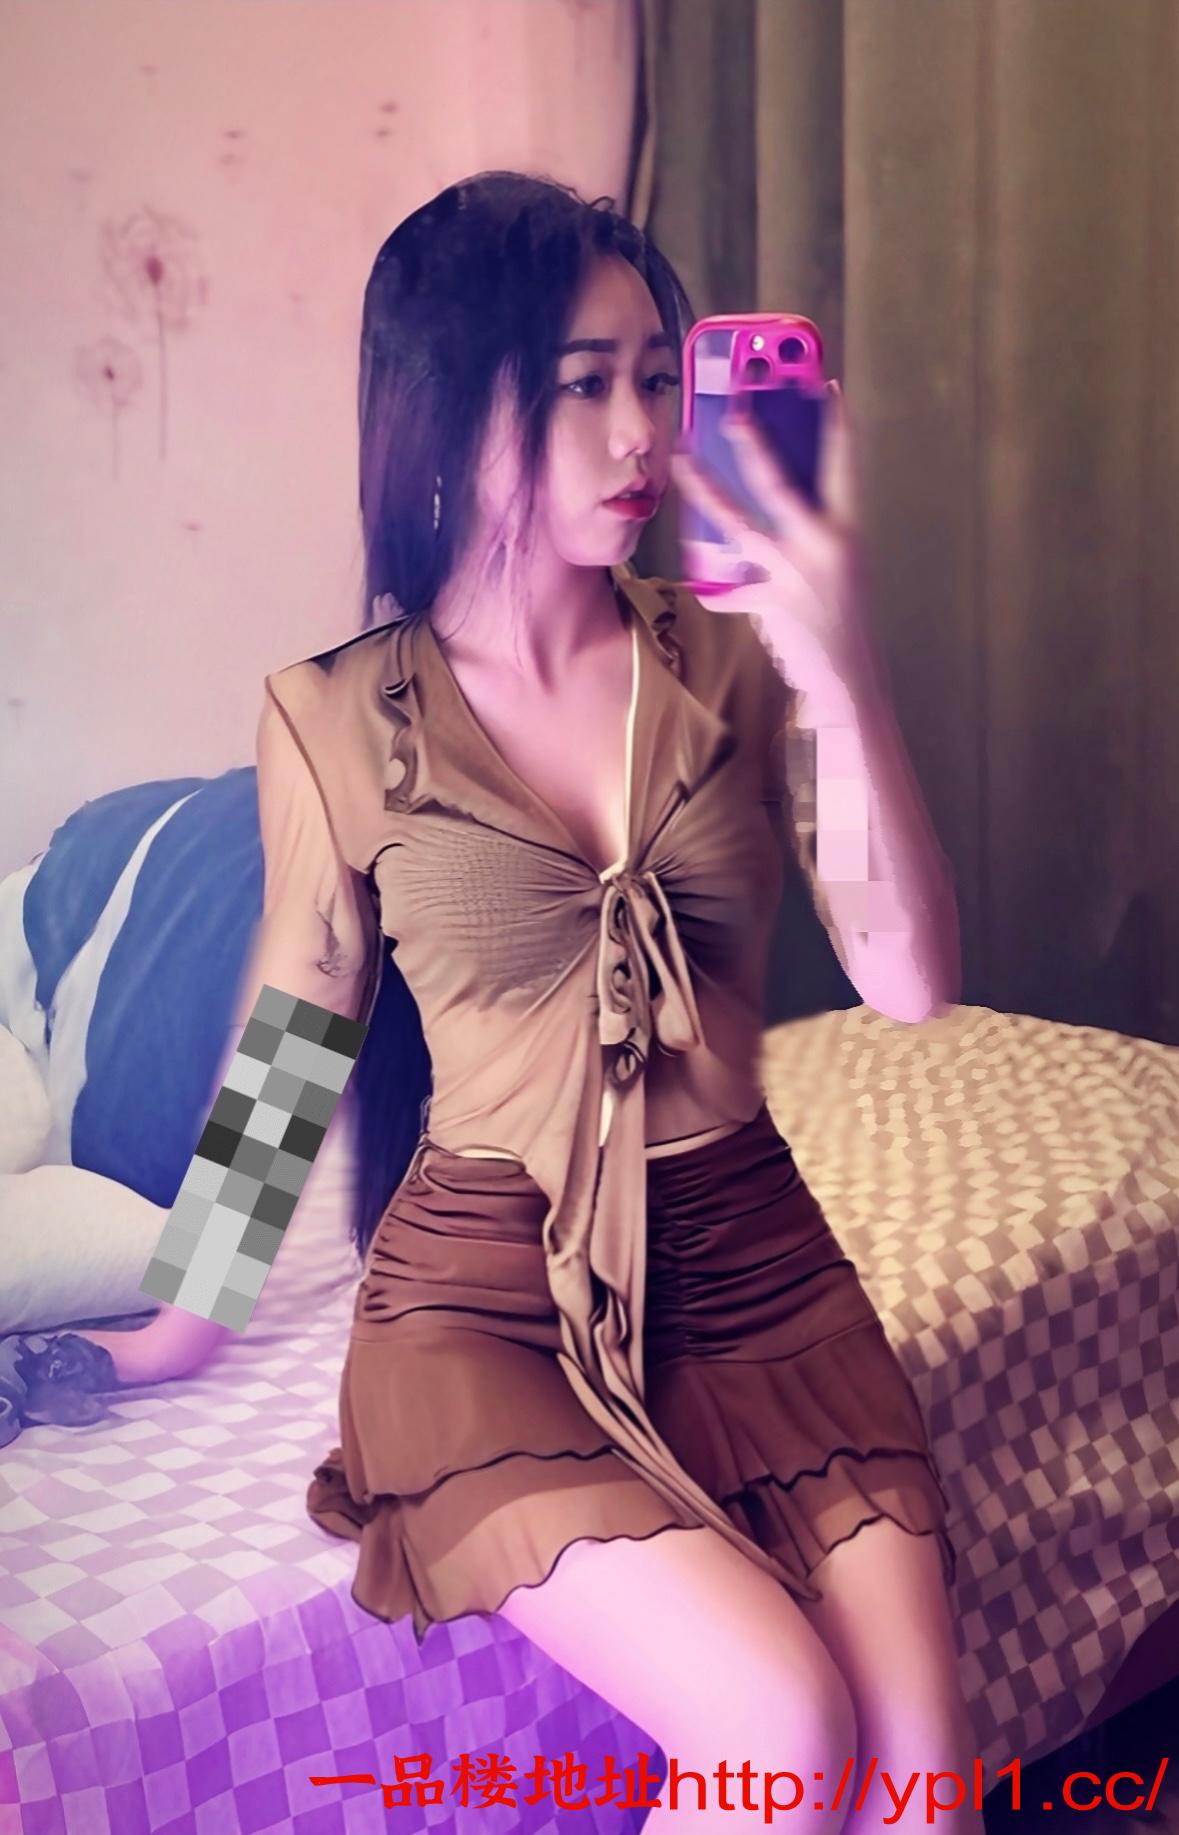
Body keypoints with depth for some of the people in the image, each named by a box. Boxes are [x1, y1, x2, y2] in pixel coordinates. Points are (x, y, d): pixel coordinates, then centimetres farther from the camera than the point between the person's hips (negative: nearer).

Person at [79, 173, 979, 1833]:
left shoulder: (731, 661, -1)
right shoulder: (338, 719, -6)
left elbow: (911, 983, -8)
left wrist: (845, 684, -20)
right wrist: (194, 1311, 15)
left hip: (749, 1261, 3)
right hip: (489, 1291, -2)